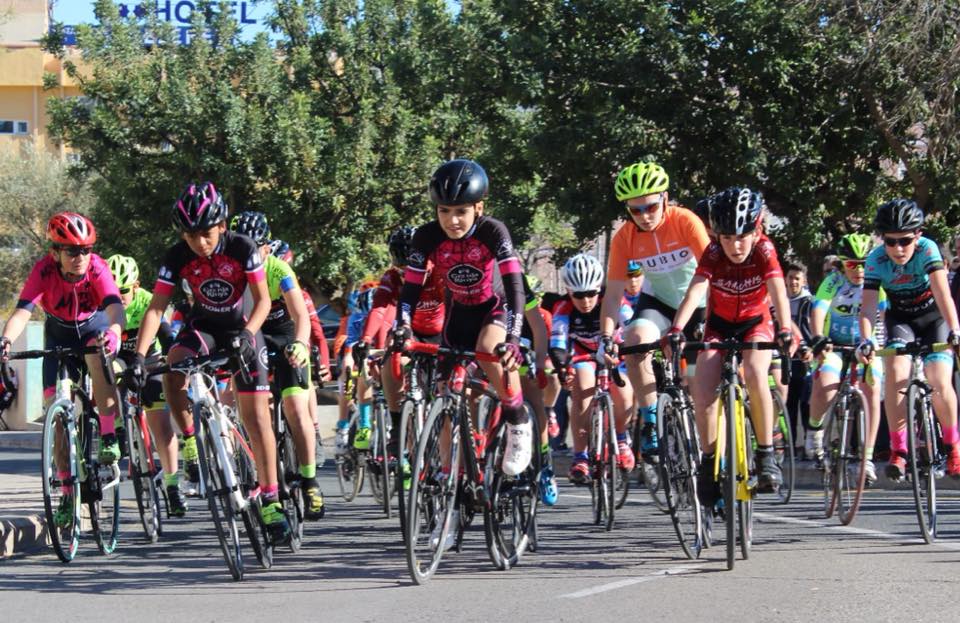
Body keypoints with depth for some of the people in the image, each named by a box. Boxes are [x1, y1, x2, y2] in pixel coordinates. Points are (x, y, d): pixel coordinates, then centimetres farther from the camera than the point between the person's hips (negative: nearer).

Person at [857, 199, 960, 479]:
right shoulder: (876, 260, -23)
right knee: (895, 371, -25)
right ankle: (898, 450, -21)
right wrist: (865, 340, -47)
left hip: (933, 316, -1)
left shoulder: (927, 249, -28)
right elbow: (868, 304, -30)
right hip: (900, 318, 1)